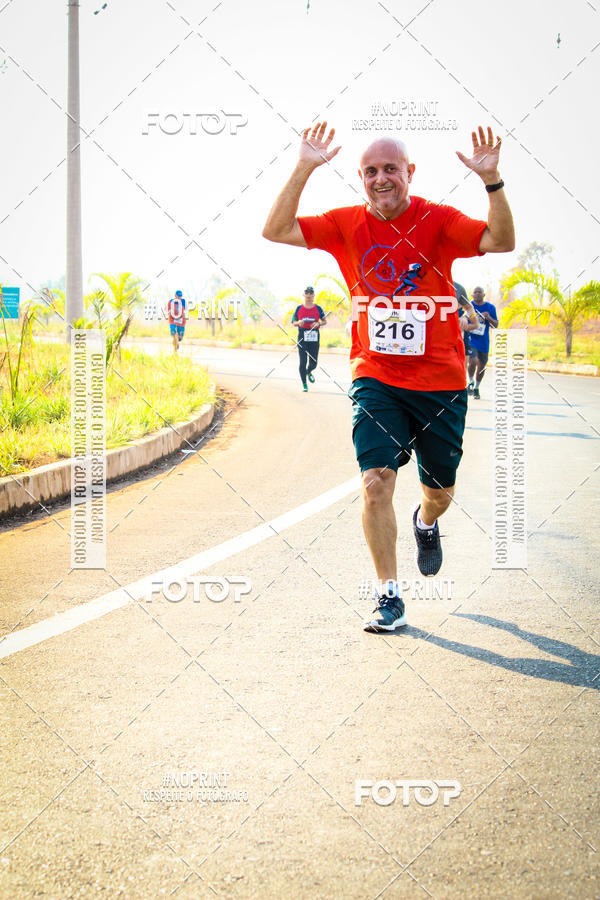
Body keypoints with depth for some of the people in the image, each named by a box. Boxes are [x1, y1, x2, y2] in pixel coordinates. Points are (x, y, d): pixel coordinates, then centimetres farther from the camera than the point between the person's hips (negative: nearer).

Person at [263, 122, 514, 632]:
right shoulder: (347, 225, -1)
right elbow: (275, 231, -8)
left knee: (440, 492, 13)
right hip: (375, 379, 0)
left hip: (440, 383, 0)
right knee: (376, 481, -15)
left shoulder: (438, 221, -8)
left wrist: (492, 181, -35)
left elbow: (502, 242, -21)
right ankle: (390, 597, -3)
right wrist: (304, 170, -17)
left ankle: (426, 524, 51)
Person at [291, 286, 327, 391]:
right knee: (303, 362, -6)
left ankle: (309, 372, 38)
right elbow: (293, 322, 11)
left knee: (313, 363, 2)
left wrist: (318, 324, -10)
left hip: (314, 337, 1)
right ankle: (304, 384, 5)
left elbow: (325, 321, 11)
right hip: (302, 336, -1)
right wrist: (299, 322, -12)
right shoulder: (299, 308, 6)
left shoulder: (318, 308, 5)